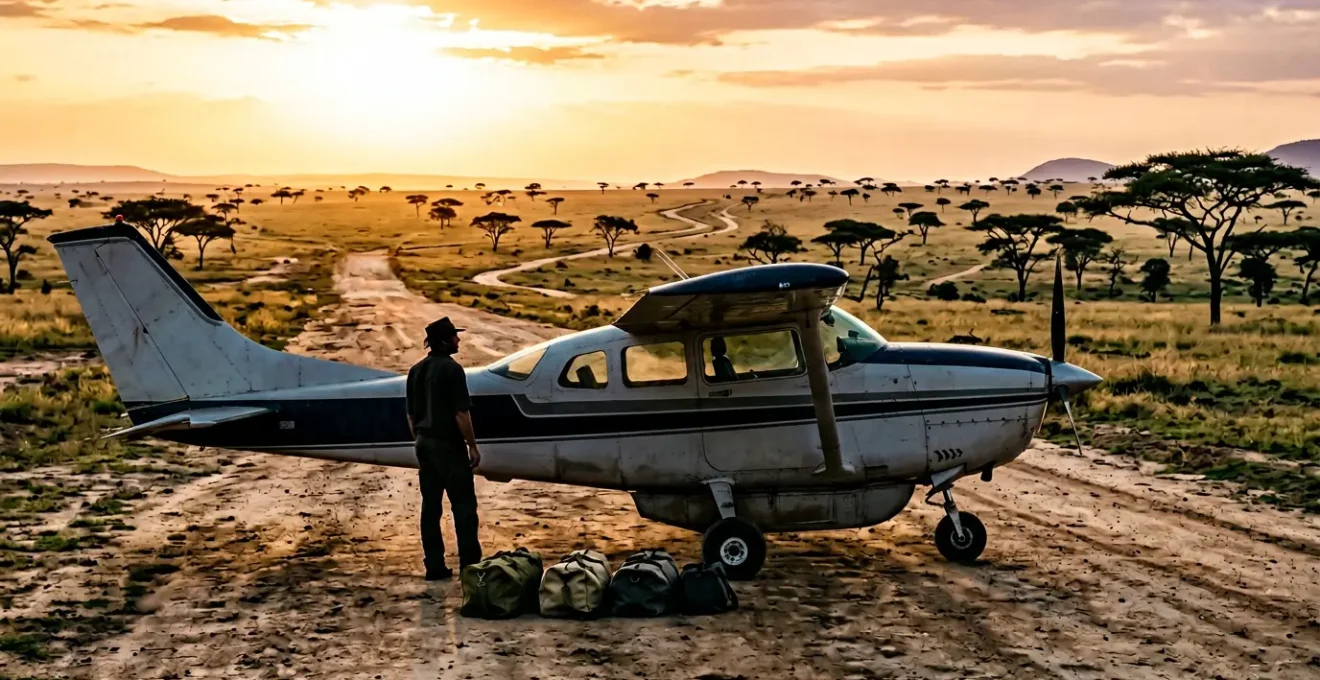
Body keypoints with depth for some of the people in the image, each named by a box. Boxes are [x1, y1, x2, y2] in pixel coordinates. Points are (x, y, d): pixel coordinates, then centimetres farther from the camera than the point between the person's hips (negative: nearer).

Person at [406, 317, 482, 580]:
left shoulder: (416, 371, 11)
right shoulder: (452, 369, -13)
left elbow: (411, 414, 14)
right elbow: (461, 413, -16)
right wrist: (472, 446, -10)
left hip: (425, 442, 8)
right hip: (448, 443, -7)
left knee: (430, 504, 8)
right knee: (463, 502, -3)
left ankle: (434, 566, 8)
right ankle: (469, 563, -5)